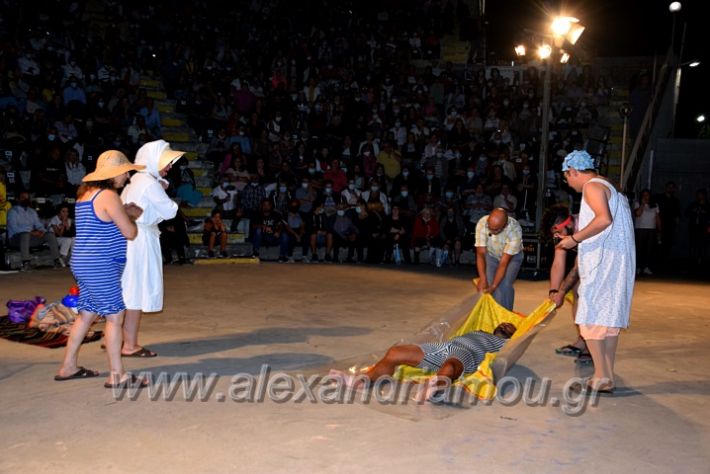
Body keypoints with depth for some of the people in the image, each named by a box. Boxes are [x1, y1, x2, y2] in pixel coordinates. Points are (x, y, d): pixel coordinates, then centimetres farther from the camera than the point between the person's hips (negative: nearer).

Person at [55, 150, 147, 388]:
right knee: (115, 316, -4)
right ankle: (116, 375, 0)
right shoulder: (108, 196, -15)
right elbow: (130, 233, -13)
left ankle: (68, 367, 25)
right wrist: (131, 218, 7)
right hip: (100, 267, -10)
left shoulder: (86, 193, 13)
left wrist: (126, 212, 11)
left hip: (84, 264, 10)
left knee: (87, 314, 17)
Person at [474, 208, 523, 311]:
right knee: (487, 285, -12)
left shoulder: (515, 231, -38)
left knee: (505, 285, -19)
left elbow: (504, 262, -34)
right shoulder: (482, 223, -32)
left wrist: (493, 286, -37)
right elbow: (480, 254, -26)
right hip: (491, 255, 2)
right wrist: (483, 278, -36)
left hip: (512, 256, -2)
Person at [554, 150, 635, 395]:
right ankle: (607, 377, 14)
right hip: (614, 263, 10)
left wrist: (575, 238, -17)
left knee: (590, 318, -5)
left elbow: (604, 219, -25)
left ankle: (601, 377, -3)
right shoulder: (607, 187, 22)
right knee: (609, 318, 10)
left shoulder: (592, 186, -9)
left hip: (602, 263, -10)